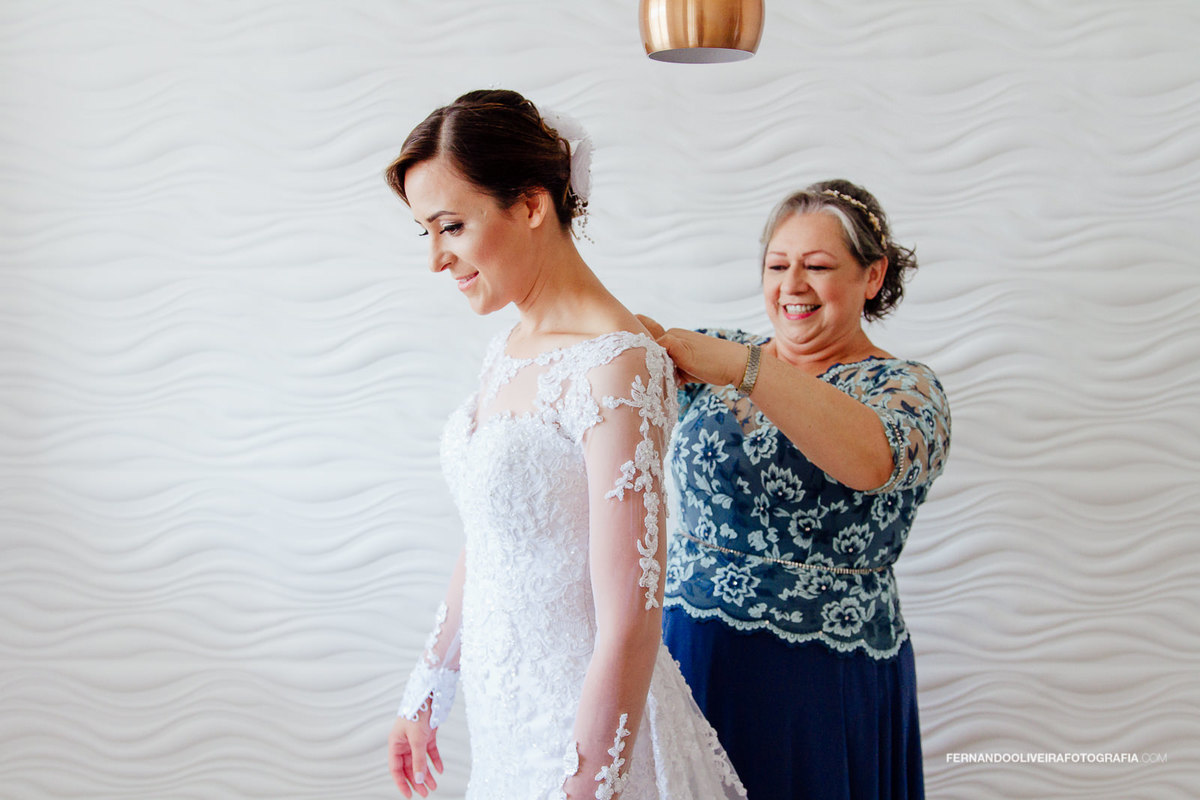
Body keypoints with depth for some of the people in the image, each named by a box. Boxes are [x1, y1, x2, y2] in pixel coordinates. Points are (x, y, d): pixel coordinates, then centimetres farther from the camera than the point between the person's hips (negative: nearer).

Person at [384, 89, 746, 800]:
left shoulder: (618, 367, -22)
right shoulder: (509, 351, 4)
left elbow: (630, 630, -24)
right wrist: (428, 693, 19)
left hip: (585, 733, -7)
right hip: (505, 714, 8)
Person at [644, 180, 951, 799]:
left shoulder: (907, 389, -7)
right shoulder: (716, 361, 8)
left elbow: (871, 459, -29)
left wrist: (740, 368, -36)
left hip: (819, 679, -4)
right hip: (688, 655, 4)